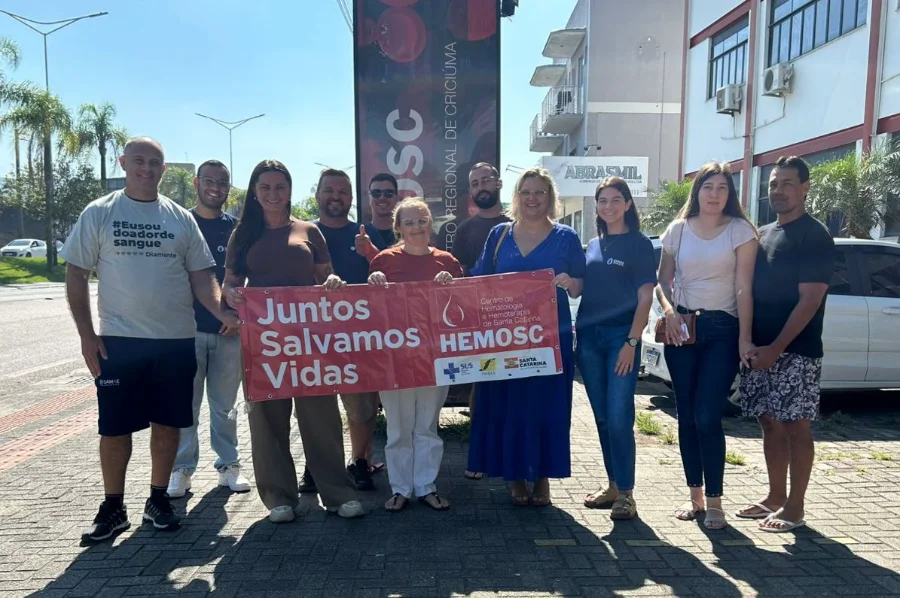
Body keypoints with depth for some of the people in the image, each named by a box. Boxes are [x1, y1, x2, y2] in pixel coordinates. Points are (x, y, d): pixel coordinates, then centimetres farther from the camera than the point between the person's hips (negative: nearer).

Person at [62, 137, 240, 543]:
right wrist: (87, 334, -5)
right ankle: (113, 508, 22)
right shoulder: (99, 213, 2)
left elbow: (201, 275, 6)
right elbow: (76, 275, 2)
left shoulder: (181, 218, 7)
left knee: (167, 423, 10)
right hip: (119, 340, -1)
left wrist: (222, 312, -12)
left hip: (176, 340, 2)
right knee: (115, 427, 5)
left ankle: (158, 500, 26)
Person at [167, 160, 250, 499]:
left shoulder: (236, 228, 8)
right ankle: (182, 469, 15)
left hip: (228, 330, 2)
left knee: (224, 404, 10)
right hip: (188, 328, -1)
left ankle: (229, 464, 21)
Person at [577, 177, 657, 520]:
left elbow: (645, 299, -6)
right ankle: (613, 484, 23)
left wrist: (632, 342, -13)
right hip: (589, 338, 5)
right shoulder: (592, 246, 15)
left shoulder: (639, 245, 0)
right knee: (602, 417, 10)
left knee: (619, 417, -7)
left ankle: (626, 492, 6)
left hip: (621, 337, -5)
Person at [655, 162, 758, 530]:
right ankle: (695, 496, 20)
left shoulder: (740, 231, -1)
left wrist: (744, 338, -10)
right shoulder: (677, 230, 7)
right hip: (681, 328, 3)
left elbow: (744, 289, -5)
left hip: (722, 329, -3)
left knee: (707, 418, -8)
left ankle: (714, 501, 8)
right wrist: (668, 311, -9)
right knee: (687, 416, 7)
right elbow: (663, 280, 10)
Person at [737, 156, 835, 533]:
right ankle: (775, 498, 24)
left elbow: (810, 299, -14)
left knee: (795, 427, 1)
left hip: (795, 352, -6)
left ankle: (794, 508, 12)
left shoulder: (815, 236, -7)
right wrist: (749, 342, 3)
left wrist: (776, 348, -18)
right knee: (770, 424, 12)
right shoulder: (762, 235, 14)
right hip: (761, 349, 7)